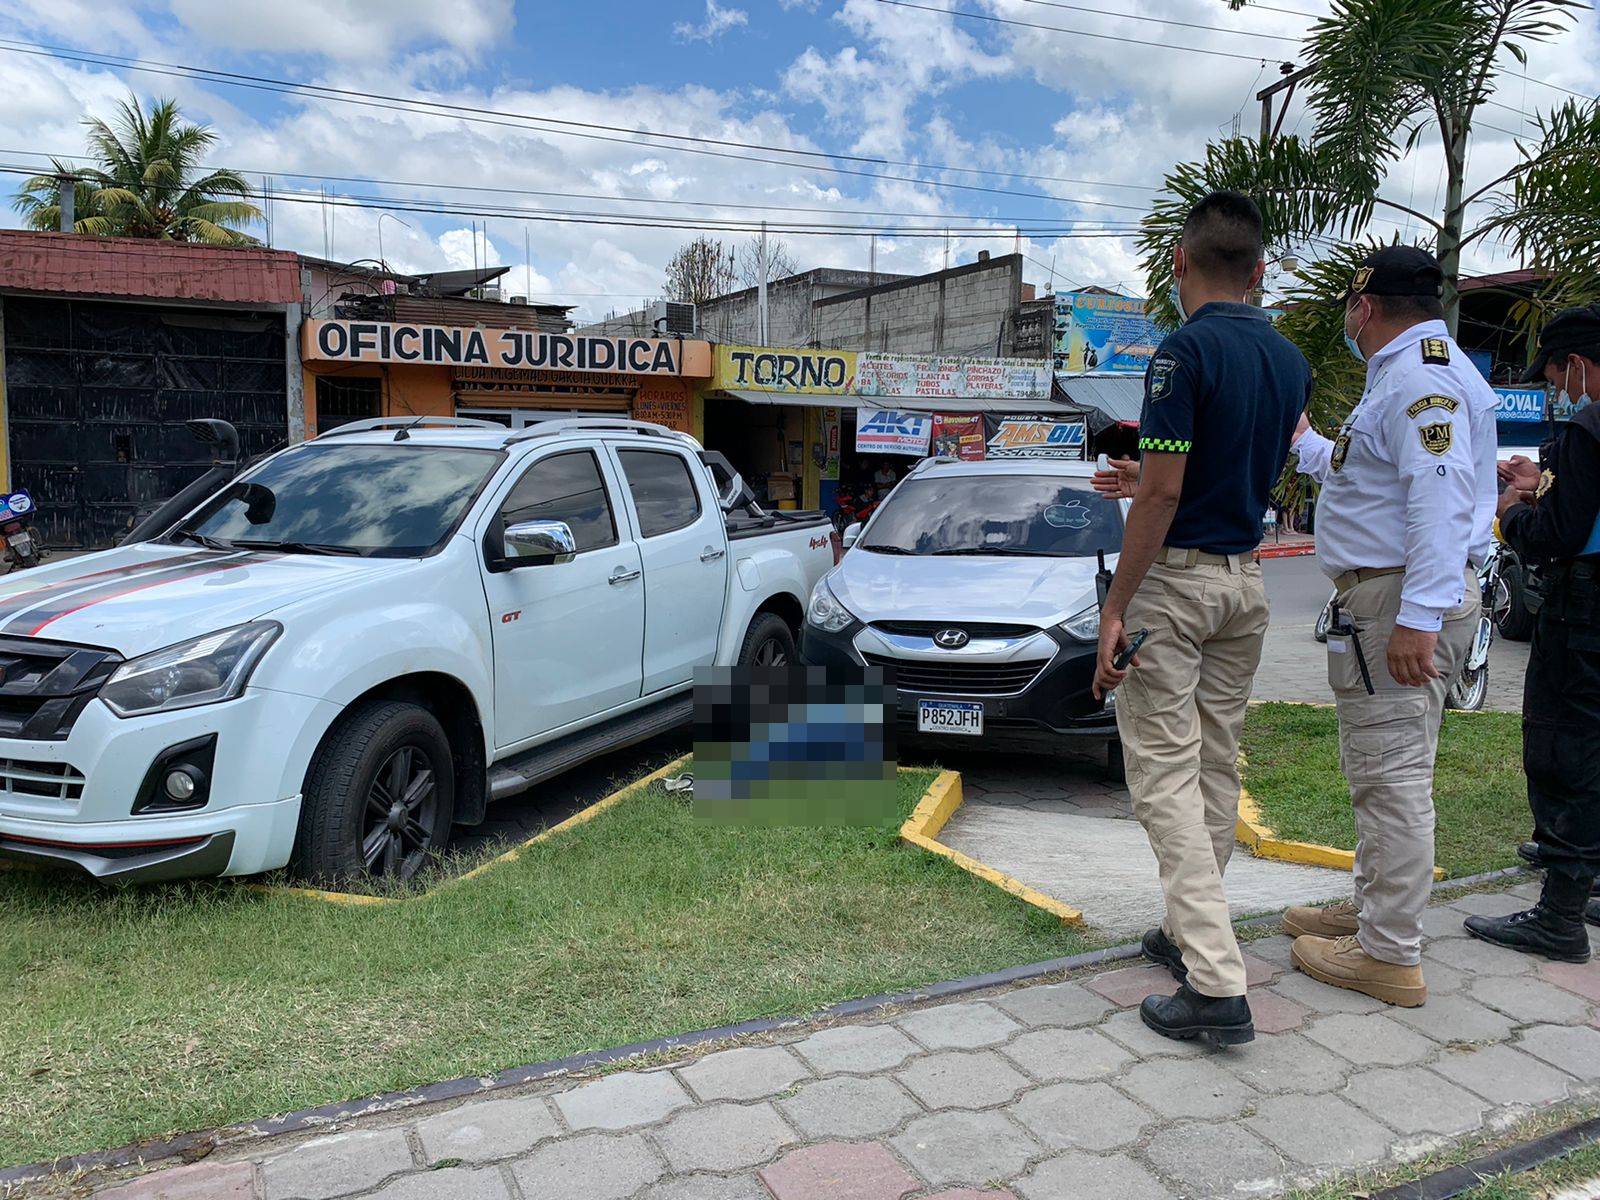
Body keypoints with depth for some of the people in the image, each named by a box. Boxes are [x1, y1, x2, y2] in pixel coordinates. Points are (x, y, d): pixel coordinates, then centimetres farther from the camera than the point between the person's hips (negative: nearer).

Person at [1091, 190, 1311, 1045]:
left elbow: (1162, 494, -20)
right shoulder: (1290, 359, 9)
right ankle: (1191, 934, 28)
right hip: (1246, 580, 8)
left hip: (1174, 579, -8)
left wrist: (1115, 607, -16)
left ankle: (1217, 984, -8)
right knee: (1216, 765, 15)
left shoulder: (1187, 350, -15)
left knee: (1164, 772, -5)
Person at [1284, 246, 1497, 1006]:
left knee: (1392, 778, -8)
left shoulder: (1421, 377, -15)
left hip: (1402, 605, -11)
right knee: (1386, 773, 19)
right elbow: (1368, 476, 34)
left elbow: (1441, 499, -27)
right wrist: (1304, 443, 45)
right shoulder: (1412, 374, 20)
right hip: (1396, 601, 11)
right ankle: (1373, 910, 32)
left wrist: (1418, 617, -31)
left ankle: (1389, 956, -1)